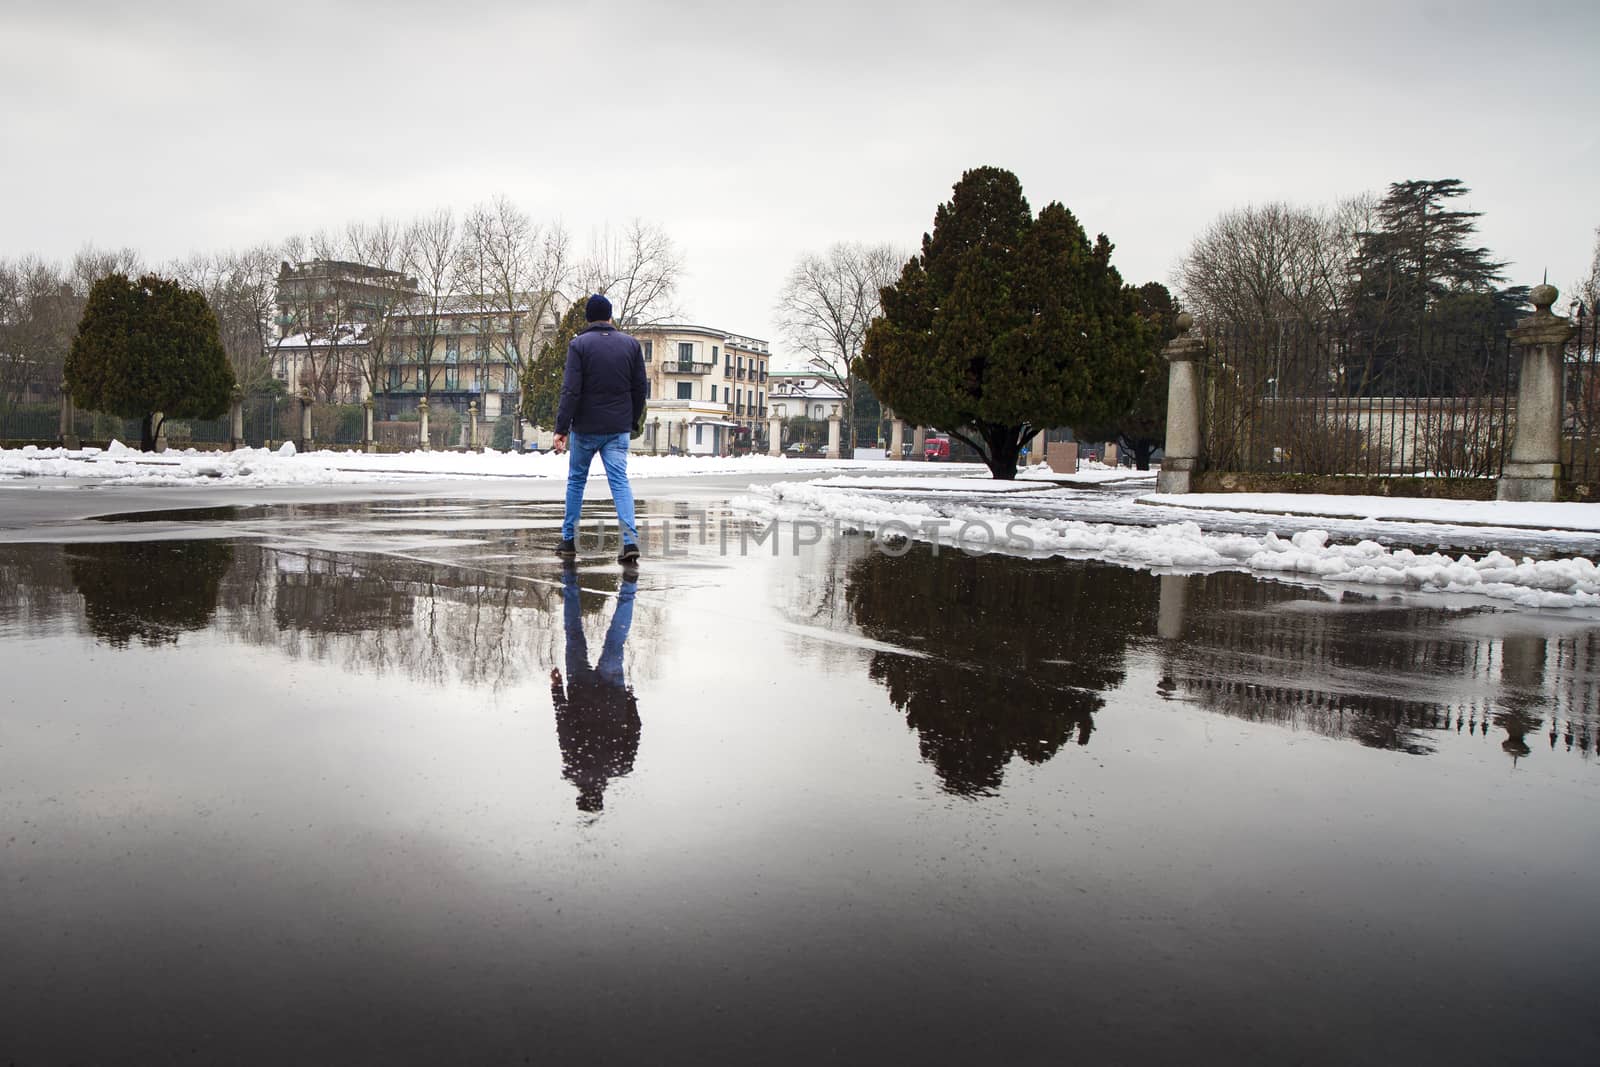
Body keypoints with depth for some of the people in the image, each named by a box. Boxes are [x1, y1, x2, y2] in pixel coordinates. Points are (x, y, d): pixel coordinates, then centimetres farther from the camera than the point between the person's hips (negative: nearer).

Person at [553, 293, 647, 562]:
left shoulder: (579, 344, -6)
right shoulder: (631, 344, 6)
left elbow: (570, 390, -12)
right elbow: (639, 388, 9)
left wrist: (561, 428, -12)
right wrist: (633, 421, 19)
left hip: (585, 427, -2)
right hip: (619, 428, 2)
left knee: (576, 480, 13)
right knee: (620, 481, -1)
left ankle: (569, 539, 19)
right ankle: (630, 540, -16)